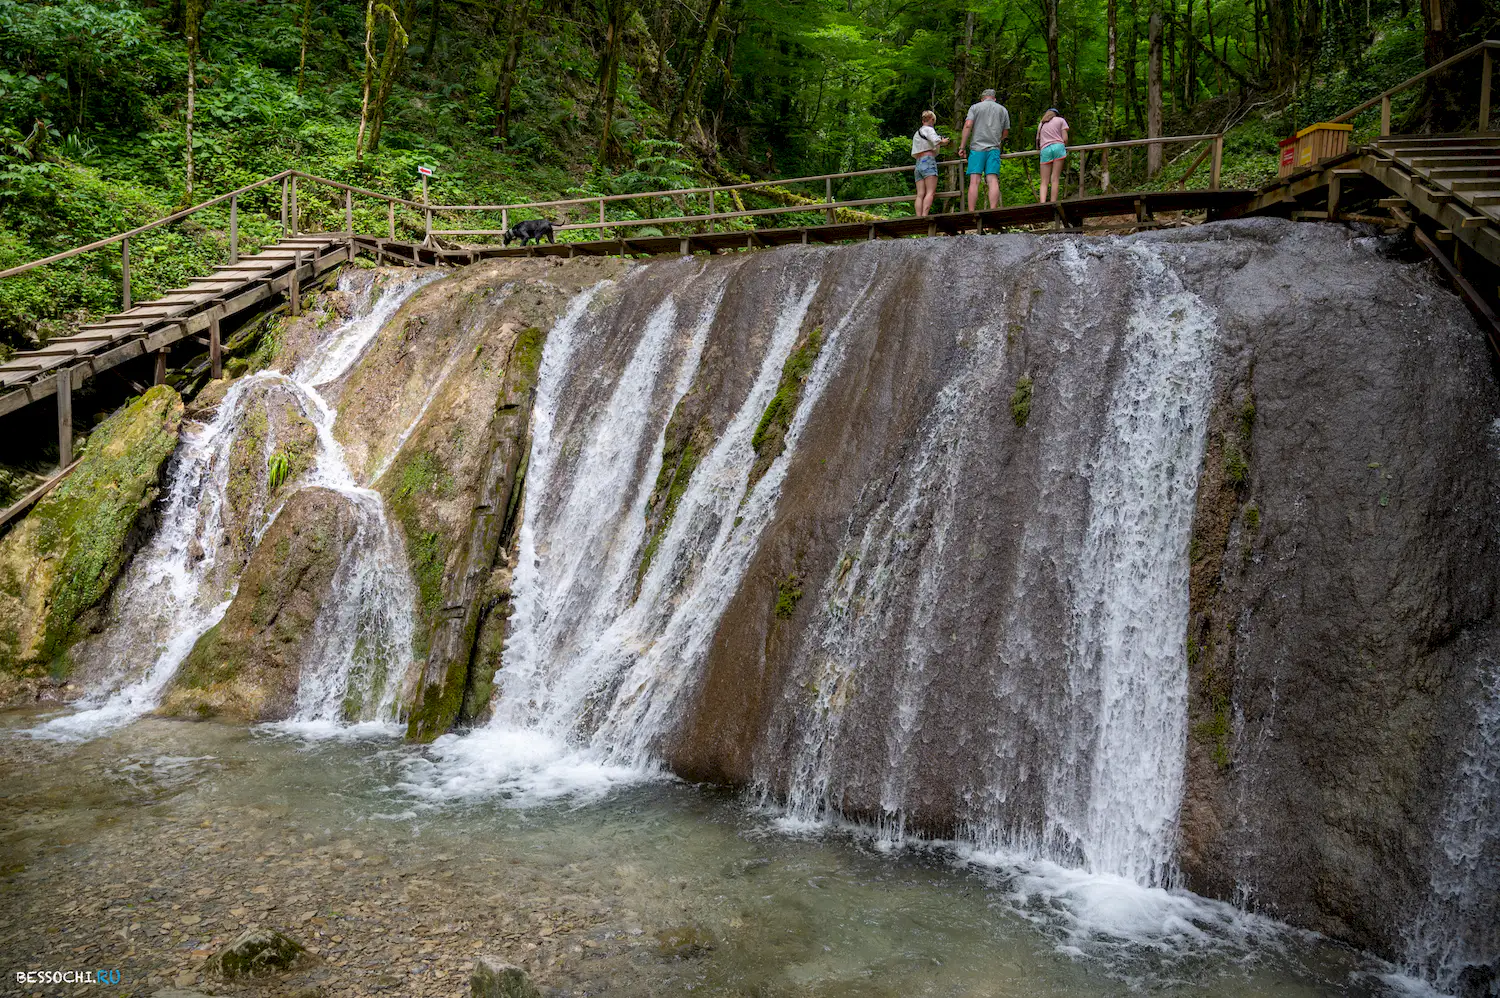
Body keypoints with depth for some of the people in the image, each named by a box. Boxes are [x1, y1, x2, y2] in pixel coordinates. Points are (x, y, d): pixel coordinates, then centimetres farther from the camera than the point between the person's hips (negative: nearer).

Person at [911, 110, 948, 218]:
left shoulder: (916, 134, 26)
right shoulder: (929, 129, 4)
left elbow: (913, 154, 24)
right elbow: (935, 141, -15)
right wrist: (943, 142, 3)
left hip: (918, 164, 7)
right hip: (928, 161, -7)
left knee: (920, 194, -5)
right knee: (930, 192, -16)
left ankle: (918, 218, -19)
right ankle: (924, 216, -31)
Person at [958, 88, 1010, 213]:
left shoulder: (975, 107, 11)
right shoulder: (1003, 109, 18)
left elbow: (968, 125, -2)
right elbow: (1006, 132, 18)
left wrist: (962, 146, -3)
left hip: (977, 148, -1)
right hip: (994, 149, 2)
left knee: (974, 181, -7)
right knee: (993, 180, -6)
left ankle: (971, 213, -13)